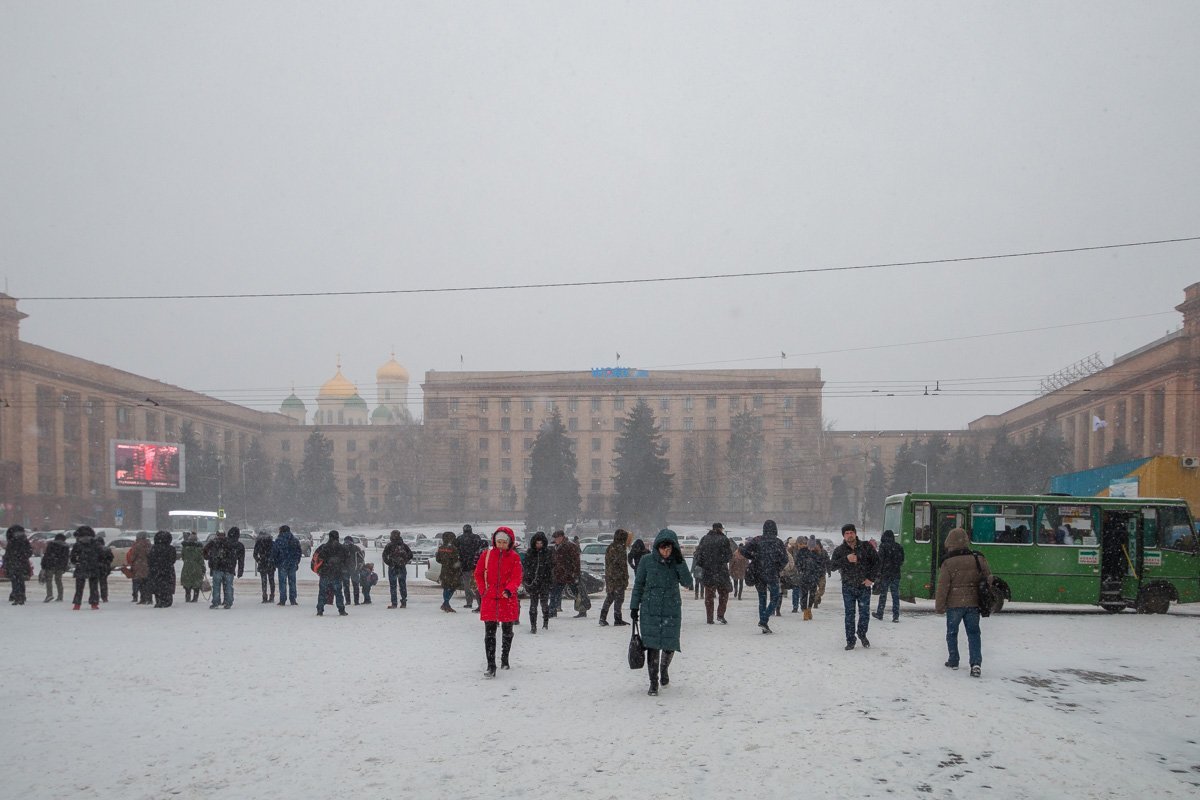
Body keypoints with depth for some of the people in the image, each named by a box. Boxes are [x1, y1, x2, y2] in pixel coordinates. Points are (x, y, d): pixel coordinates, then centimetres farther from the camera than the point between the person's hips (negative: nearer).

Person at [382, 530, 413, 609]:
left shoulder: (389, 546, -6)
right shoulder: (404, 545, 5)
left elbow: (384, 555, -14)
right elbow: (410, 554, 6)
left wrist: (388, 563, -5)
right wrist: (406, 561, 12)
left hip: (393, 568, -3)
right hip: (402, 568, 3)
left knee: (393, 586, 3)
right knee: (403, 586, 11)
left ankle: (394, 603, -1)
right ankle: (404, 603, 10)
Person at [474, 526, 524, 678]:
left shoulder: (514, 557, -2)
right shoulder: (487, 555, 1)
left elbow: (516, 578, -9)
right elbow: (478, 574, 9)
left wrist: (509, 590, -27)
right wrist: (483, 591, -1)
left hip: (508, 599, 0)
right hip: (489, 599, 0)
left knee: (507, 632, 15)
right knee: (489, 633, -6)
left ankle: (504, 659, 36)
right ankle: (491, 666, -7)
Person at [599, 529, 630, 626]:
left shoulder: (609, 548, 11)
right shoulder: (620, 548, -15)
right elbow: (623, 565, -15)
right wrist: (626, 579, -9)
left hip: (609, 578, 8)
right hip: (618, 578, -8)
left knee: (609, 598, 14)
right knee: (619, 598, 0)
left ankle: (602, 618, 11)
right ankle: (617, 619, 3)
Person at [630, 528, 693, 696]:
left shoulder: (677, 563, 0)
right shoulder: (647, 561, -4)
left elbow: (688, 583, -11)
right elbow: (638, 585, 4)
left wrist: (680, 563, -18)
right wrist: (634, 607, 3)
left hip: (672, 610, 1)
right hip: (651, 610, -1)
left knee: (669, 646, 6)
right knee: (653, 646, -6)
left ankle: (664, 670, 37)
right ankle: (653, 682, 5)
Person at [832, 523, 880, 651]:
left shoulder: (866, 547, 0)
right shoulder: (839, 550, 1)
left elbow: (876, 562, 4)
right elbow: (833, 566, -9)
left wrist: (871, 578, -5)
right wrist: (846, 559, -22)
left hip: (864, 587, 0)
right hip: (848, 587, 0)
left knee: (865, 613, 5)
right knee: (849, 615, 1)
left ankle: (862, 634, 30)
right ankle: (850, 641, 8)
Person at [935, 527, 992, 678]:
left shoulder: (948, 563, -11)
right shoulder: (979, 560, 0)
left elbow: (943, 587, -10)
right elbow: (988, 579, 7)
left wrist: (939, 607, -1)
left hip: (954, 604, -3)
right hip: (973, 603, 3)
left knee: (952, 632, 14)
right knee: (973, 633, 6)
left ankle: (953, 661, 21)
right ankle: (976, 663, -8)